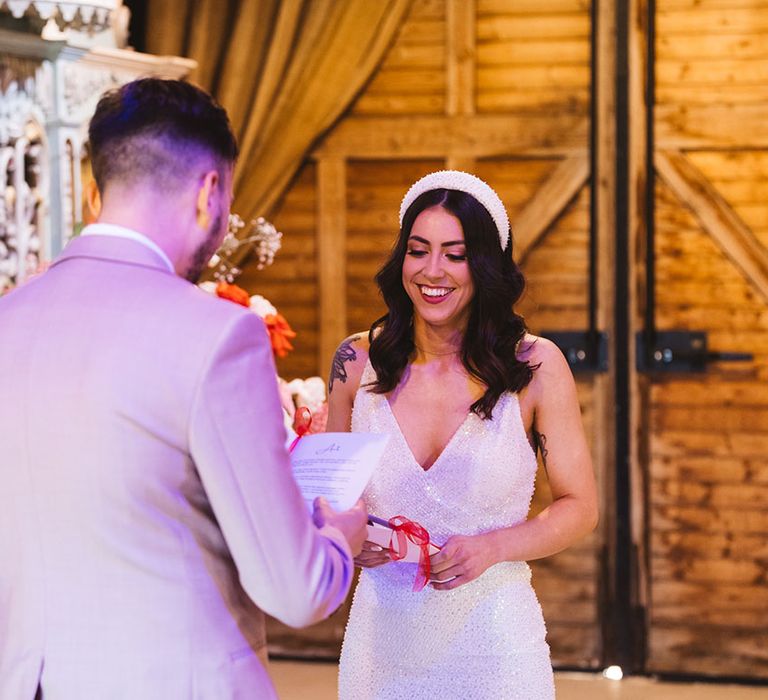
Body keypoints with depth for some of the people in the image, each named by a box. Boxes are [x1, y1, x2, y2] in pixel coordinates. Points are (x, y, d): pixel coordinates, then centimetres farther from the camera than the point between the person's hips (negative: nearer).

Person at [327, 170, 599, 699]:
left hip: (491, 640, -2)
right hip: (383, 639, 2)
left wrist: (492, 548, -16)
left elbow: (580, 506, 0)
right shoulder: (358, 363, 0)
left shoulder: (535, 366, -6)